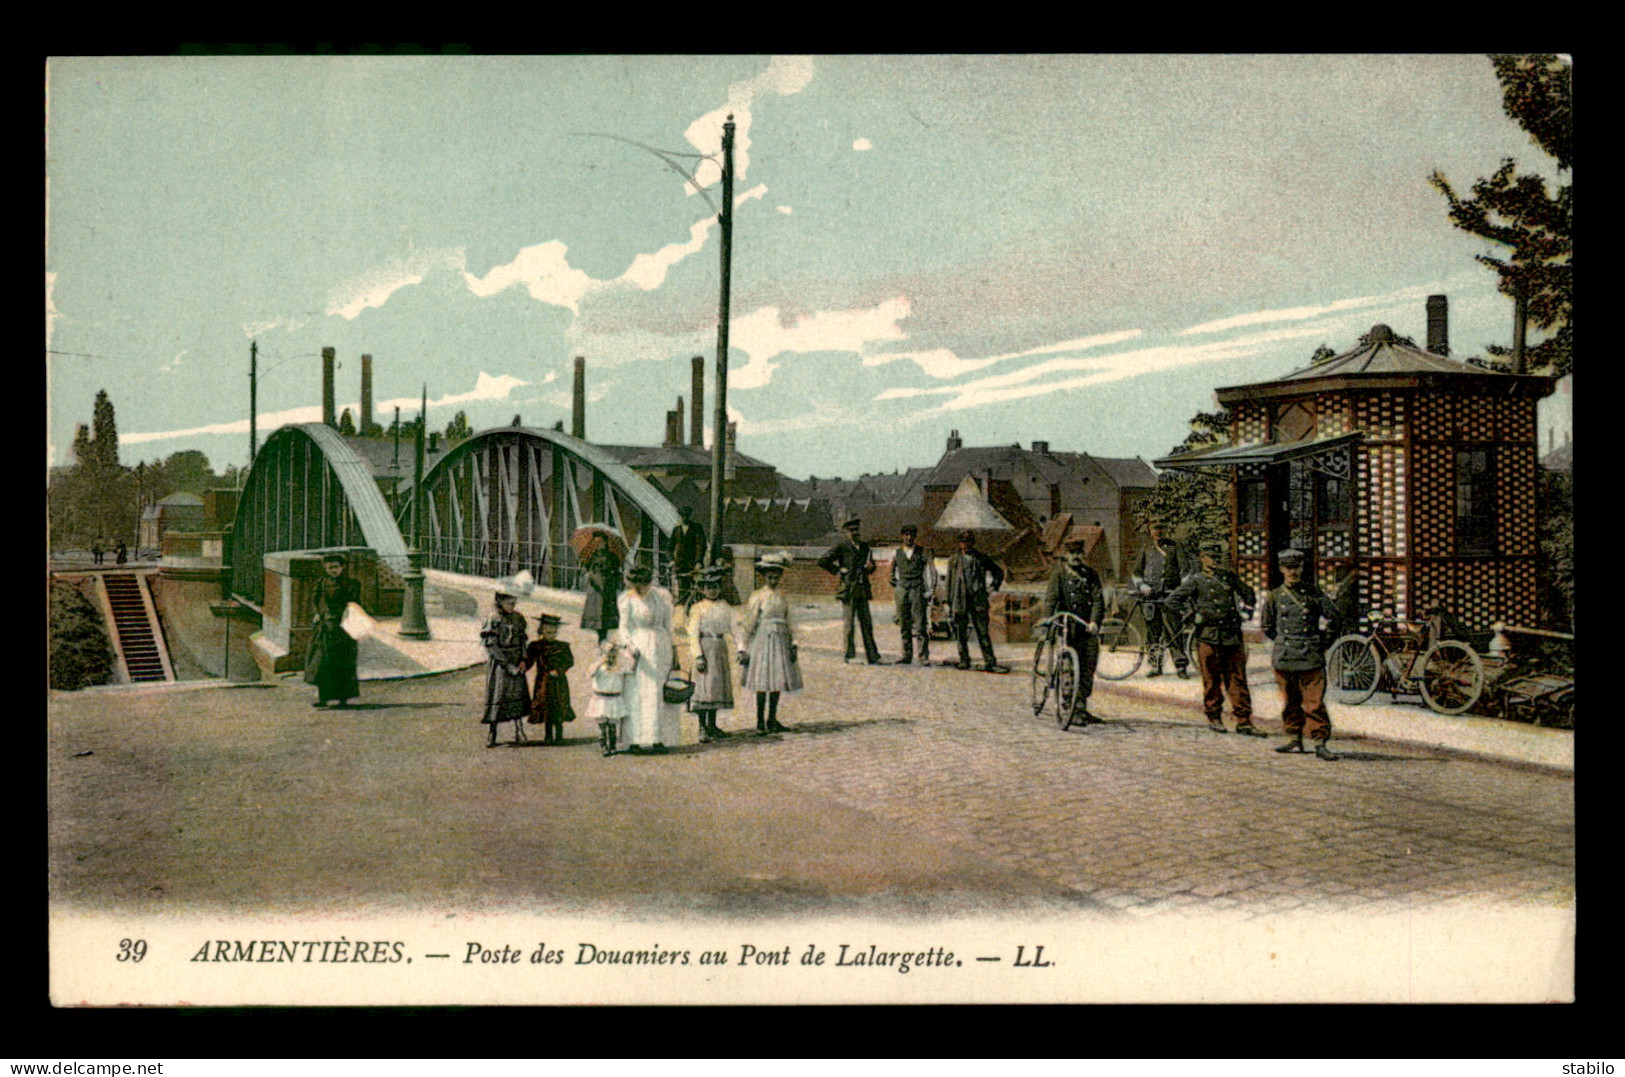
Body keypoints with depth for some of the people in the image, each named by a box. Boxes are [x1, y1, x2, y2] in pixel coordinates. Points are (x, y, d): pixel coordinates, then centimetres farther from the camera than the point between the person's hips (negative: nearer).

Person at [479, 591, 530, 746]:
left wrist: (523, 660, -3)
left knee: (518, 693, 6)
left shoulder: (518, 618, 8)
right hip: (498, 663, -5)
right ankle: (491, 734, 1)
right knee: (497, 696, -4)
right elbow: (491, 645, -14)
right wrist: (508, 665, -16)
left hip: (516, 663, 5)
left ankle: (519, 732, 13)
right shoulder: (493, 620, -11)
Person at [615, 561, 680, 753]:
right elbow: (624, 627, -3)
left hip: (661, 645, 3)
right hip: (639, 646, -3)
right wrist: (630, 648, -17)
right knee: (636, 693, -6)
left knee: (659, 693, 2)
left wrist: (673, 649, 12)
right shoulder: (627, 600, -3)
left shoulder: (662, 596, 5)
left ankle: (658, 739, 4)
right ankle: (636, 740, -5)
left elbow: (668, 625, 11)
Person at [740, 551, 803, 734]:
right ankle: (760, 723, 0)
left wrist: (792, 645, 12)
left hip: (780, 641, 5)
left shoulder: (781, 596, 11)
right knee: (762, 683, -6)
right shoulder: (757, 596, -5)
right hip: (763, 640, -5)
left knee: (777, 682, 7)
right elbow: (749, 623, -5)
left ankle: (772, 720, 17)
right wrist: (743, 648, -8)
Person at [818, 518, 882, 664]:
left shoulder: (864, 546, 15)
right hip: (848, 590, -6)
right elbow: (822, 562, -8)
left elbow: (871, 568, 26)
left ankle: (873, 657, 8)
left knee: (866, 623, 6)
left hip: (863, 590, 6)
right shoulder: (841, 547, -4)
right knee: (848, 623, -1)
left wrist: (870, 567, 3)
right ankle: (850, 655, 6)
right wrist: (837, 570, -7)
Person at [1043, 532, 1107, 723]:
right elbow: (1051, 597, -6)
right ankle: (1069, 705, -4)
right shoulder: (1059, 573, 4)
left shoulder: (1091, 574, 12)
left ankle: (1081, 706, 11)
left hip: (1088, 628, 3)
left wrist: (1094, 621, -15)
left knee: (1088, 669, 1)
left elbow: (1098, 600, 2)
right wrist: (1047, 619, -22)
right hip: (1067, 626, -3)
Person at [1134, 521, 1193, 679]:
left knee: (1173, 631, -9)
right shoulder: (1146, 549, 14)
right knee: (1153, 631, 6)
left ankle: (1181, 665, -4)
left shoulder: (1174, 547, 6)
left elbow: (1185, 569, 1)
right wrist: (1142, 586, -1)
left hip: (1168, 595, -3)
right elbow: (1136, 572, 17)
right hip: (1150, 595, 3)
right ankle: (1156, 666, 14)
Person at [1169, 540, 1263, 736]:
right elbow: (1173, 600, -3)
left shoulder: (1230, 577, 14)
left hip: (1233, 637, 4)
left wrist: (1247, 608, 16)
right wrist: (1192, 612, -7)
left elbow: (1249, 594, 30)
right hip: (1209, 637, -4)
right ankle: (1214, 718, 16)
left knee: (1238, 681, 3)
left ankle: (1244, 722, 5)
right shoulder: (1196, 580, 0)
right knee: (1212, 681, 4)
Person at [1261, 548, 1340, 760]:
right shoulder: (1274, 596, 7)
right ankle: (1295, 740, 18)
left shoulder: (1313, 592, 4)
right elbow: (1266, 626, 18)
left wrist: (1320, 638, 10)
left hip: (1311, 656, -2)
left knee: (1314, 701, -7)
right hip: (1284, 656, 2)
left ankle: (1320, 744, -5)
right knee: (1290, 701, 8)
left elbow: (1332, 616, 11)